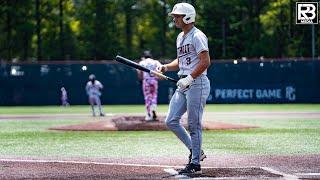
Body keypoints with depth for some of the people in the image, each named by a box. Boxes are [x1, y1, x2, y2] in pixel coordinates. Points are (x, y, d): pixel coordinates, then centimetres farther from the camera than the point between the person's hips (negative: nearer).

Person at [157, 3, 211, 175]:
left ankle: (195, 164, 2)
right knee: (171, 121, 5)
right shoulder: (180, 37, 18)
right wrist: (165, 67, 11)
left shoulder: (197, 36, -11)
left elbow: (206, 62, -18)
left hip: (197, 83, -10)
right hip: (183, 85, 10)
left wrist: (189, 78, -21)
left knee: (193, 125, -5)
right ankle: (195, 151, 17)